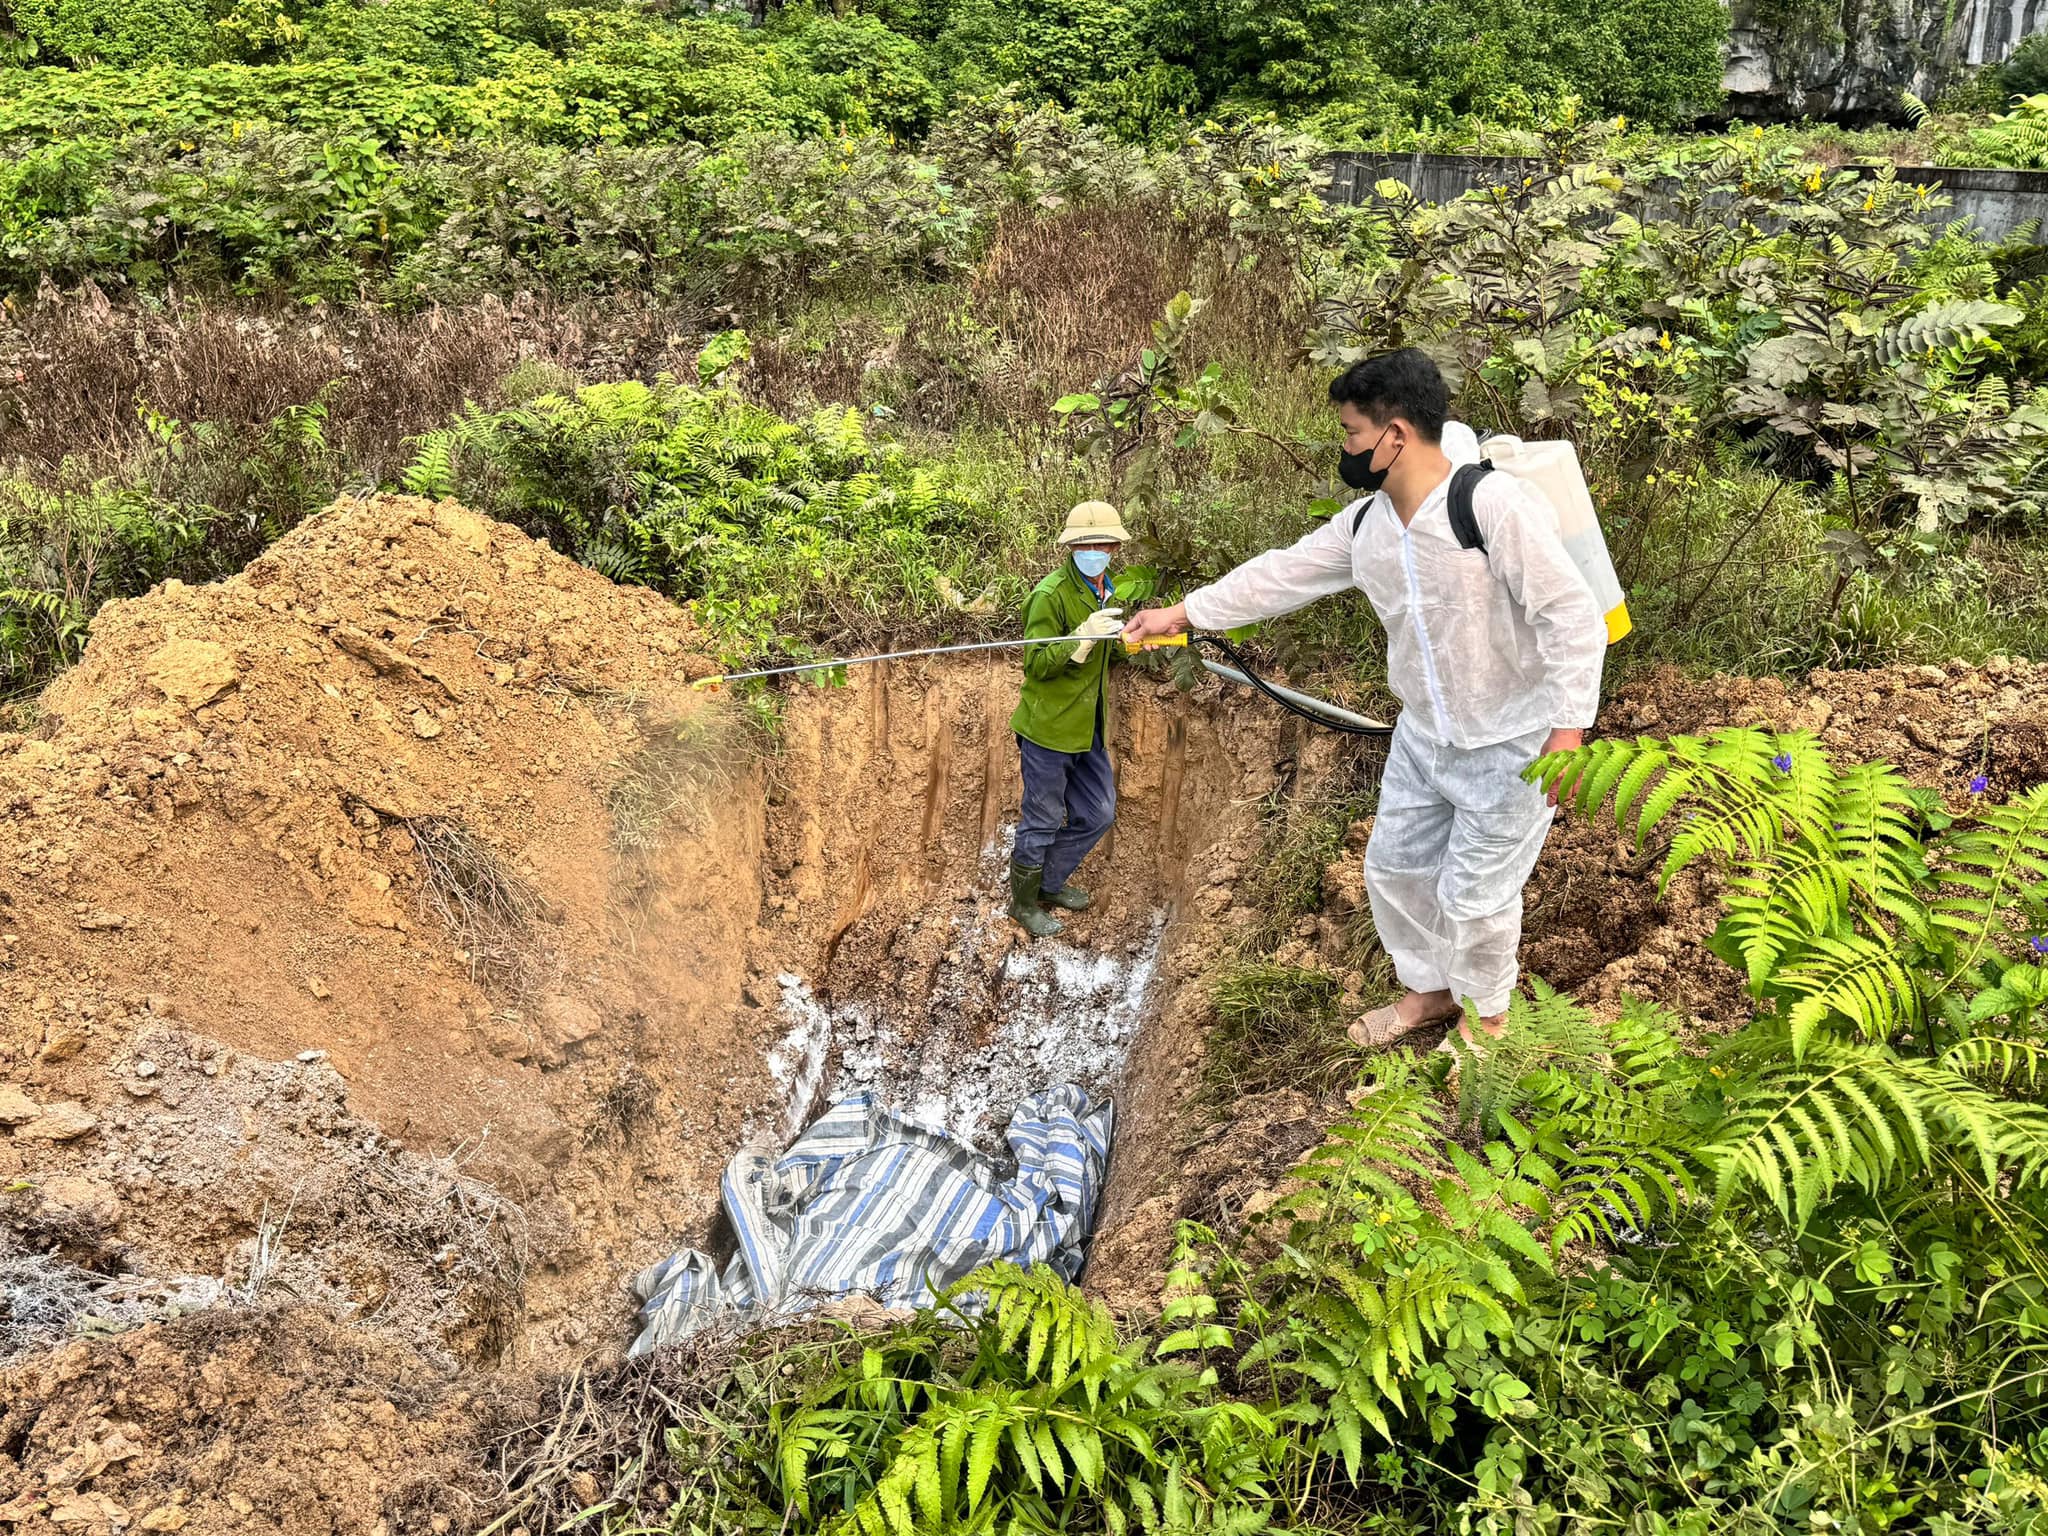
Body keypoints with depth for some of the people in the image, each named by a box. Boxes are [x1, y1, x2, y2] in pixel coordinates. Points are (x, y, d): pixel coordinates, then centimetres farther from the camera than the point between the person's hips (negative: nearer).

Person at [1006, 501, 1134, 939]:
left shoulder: (1105, 592, 10)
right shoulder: (1050, 595, -19)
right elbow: (1036, 665, -23)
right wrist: (1084, 637, -36)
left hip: (1088, 730, 9)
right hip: (1048, 727, -9)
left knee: (1097, 814, 17)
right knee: (1043, 821, 4)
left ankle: (1050, 882, 36)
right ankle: (1024, 903, 24)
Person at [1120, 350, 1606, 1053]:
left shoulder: (1494, 505, -27)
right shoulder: (1364, 524, -3)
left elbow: (1574, 616, -25)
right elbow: (1283, 573, 8)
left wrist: (1568, 728, -28)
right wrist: (1184, 612, 9)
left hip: (1512, 745, -8)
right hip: (1425, 734, 8)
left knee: (1476, 892, 3)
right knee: (1394, 864, 19)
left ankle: (1487, 1013, 32)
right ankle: (1430, 989, 44)